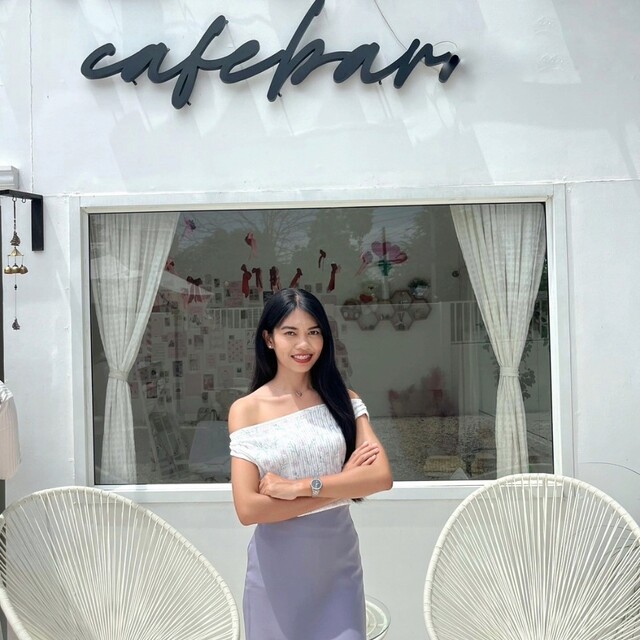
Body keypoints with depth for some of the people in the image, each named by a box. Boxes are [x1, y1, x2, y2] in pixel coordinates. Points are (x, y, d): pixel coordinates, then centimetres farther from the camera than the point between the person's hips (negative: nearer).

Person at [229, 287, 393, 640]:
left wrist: (300, 486, -20)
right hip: (277, 565, -1)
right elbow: (247, 509, -16)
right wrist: (341, 484, -16)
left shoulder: (343, 399, -1)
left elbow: (381, 476, -13)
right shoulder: (246, 409, -8)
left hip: (339, 558, 2)